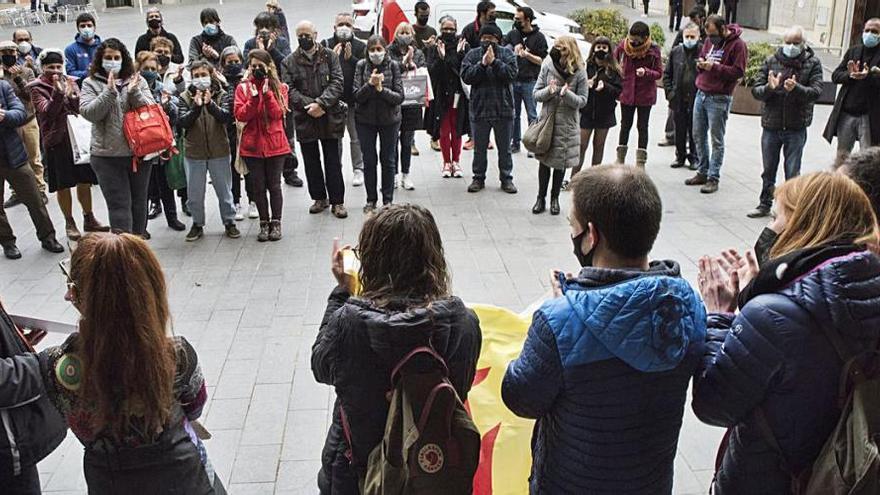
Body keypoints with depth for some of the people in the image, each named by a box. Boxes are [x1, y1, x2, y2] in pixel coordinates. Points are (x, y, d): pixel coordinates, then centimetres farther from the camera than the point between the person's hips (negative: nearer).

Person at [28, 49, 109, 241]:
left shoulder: (70, 81, 9)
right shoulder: (36, 88, -2)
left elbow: (82, 108, 3)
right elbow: (48, 112, -15)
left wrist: (72, 95, -16)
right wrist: (58, 92, -27)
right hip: (56, 141, -3)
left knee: (85, 180, 9)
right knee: (63, 185, 3)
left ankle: (89, 219, 23)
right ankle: (70, 223, 16)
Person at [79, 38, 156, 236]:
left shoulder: (137, 80, 7)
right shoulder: (91, 83, 3)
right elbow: (88, 112, -10)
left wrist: (134, 92, -15)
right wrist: (109, 92, -18)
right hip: (107, 155, -2)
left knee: (139, 201, 13)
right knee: (119, 204, -5)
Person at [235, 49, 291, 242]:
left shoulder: (279, 87, 4)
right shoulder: (243, 87, 4)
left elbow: (278, 113, -9)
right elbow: (240, 115, -6)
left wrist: (267, 93, -19)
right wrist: (254, 98, -18)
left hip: (274, 144, -1)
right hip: (252, 144, 1)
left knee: (274, 185, 4)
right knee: (258, 187, 6)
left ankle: (276, 224, 14)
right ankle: (264, 224, 17)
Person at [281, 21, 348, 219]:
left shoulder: (330, 56, 3)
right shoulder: (289, 62, 5)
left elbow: (337, 82, -6)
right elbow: (289, 90, -4)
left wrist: (321, 103, -18)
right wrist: (308, 105, -17)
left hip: (329, 117, -1)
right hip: (304, 119, 2)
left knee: (333, 161, 3)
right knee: (311, 162, 11)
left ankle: (337, 201, 10)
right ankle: (319, 198, 25)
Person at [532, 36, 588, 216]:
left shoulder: (579, 72, -9)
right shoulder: (547, 66, -7)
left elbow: (583, 100, -5)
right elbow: (536, 94, -2)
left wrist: (567, 94, -24)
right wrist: (548, 91, -23)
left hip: (567, 124, 0)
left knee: (560, 162, 9)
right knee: (544, 160, 6)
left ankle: (555, 198, 26)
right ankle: (541, 198, 21)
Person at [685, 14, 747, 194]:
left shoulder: (737, 44, -10)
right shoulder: (709, 41, 11)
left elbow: (738, 71, -15)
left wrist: (714, 67, -20)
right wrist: (701, 64, -1)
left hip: (719, 99, -7)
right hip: (701, 94, 7)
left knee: (716, 140, -1)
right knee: (698, 136, 11)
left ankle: (713, 178, 4)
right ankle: (703, 172, 23)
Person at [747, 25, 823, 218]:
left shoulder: (813, 63, -2)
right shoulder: (771, 61, 2)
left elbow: (817, 92, -12)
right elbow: (755, 91, -1)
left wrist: (796, 88, -30)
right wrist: (769, 88, -22)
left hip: (796, 128, -2)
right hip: (771, 125, 2)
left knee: (792, 173, 3)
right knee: (768, 170, 15)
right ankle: (765, 204, 30)